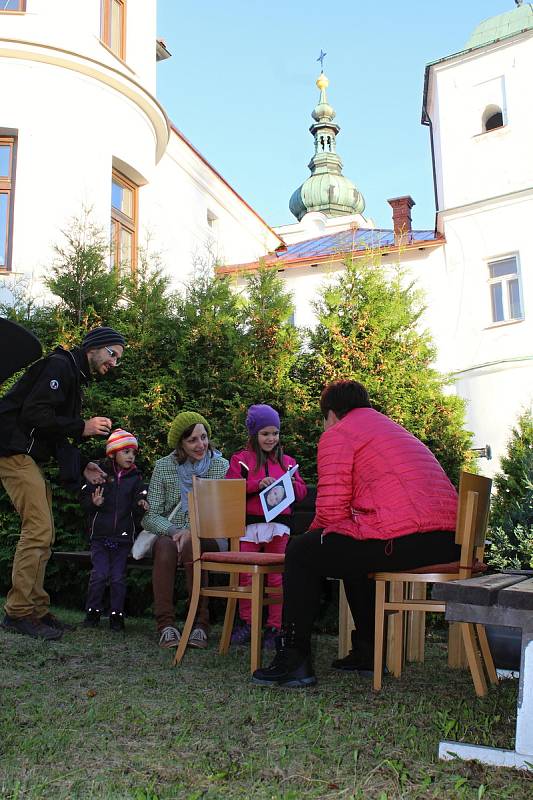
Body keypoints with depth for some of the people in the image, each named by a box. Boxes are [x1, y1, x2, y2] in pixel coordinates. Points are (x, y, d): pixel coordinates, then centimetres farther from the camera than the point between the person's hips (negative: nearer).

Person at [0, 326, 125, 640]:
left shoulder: (74, 377, 21)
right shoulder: (59, 366, -10)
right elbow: (33, 414, -22)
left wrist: (81, 466, 11)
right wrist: (82, 427, -16)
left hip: (31, 456, 11)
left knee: (43, 534, 9)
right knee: (39, 530, -14)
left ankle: (36, 611, 15)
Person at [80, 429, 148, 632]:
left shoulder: (135, 478, 6)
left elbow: (139, 501, 2)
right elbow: (83, 499, 1)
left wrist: (141, 505, -20)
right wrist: (94, 503, -19)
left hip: (123, 536, 1)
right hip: (100, 534, -1)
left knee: (118, 577, 2)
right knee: (99, 574, -3)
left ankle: (116, 615, 15)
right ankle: (93, 611, 16)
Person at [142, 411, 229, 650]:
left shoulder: (222, 466, 2)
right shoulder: (164, 467, 4)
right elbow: (150, 516, -1)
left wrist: (192, 531, -21)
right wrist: (175, 530, -21)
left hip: (209, 538, -1)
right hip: (169, 533, 1)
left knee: (191, 546, -34)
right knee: (166, 545, -33)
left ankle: (200, 623, -27)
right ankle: (166, 625, -32)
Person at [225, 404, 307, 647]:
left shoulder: (287, 462, 16)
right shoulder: (240, 459, 6)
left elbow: (302, 492, 15)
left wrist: (291, 484, -7)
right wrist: (257, 484, -15)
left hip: (279, 525, 2)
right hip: (249, 525, -1)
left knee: (277, 577, 3)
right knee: (245, 576, 3)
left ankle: (274, 627, 11)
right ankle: (246, 623, 18)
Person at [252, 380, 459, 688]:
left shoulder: (337, 435, 4)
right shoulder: (397, 430, 31)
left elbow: (331, 512, -4)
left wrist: (312, 534, 18)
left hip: (402, 541, -9)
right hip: (448, 543, 9)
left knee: (302, 553, 9)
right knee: (354, 551, 33)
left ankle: (295, 660, 10)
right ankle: (367, 652, 34)